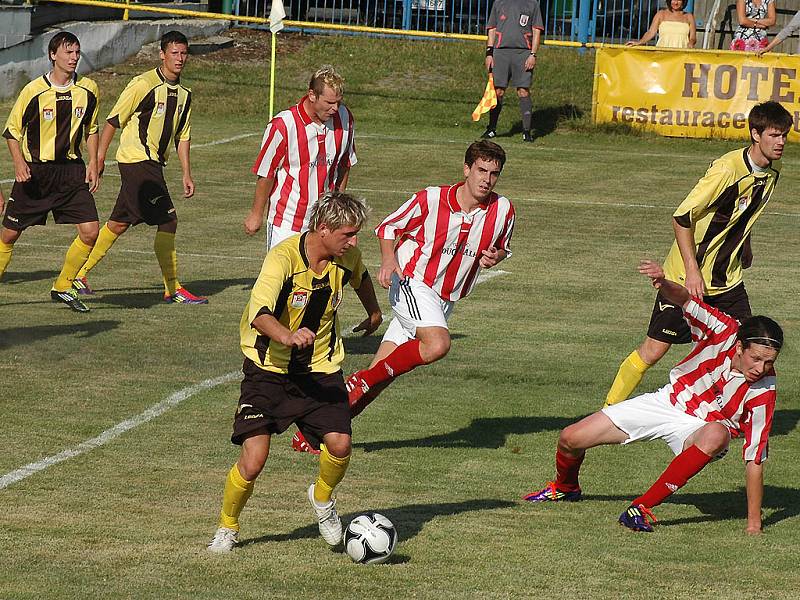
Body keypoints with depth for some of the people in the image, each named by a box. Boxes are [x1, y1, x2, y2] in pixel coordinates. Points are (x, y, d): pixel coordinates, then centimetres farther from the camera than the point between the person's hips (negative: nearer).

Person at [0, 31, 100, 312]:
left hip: (72, 170, 3)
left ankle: (62, 288, 11)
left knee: (90, 231, -8)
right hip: (35, 170, -3)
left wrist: (93, 163, 6)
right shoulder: (34, 91, -11)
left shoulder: (88, 89, 0)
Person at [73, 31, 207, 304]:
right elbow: (113, 120, -8)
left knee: (118, 224, 13)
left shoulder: (184, 94, 12)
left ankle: (80, 274, 23)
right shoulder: (144, 84, -12)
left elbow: (182, 136, 19)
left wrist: (186, 173, 12)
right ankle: (173, 289, -8)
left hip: (154, 164, 8)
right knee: (168, 221, -12)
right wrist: (98, 158, -9)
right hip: (136, 159, -8)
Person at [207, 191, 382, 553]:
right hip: (269, 369, -4)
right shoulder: (283, 258, -24)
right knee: (253, 459, -14)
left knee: (339, 445, -16)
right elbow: (259, 312, -39)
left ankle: (322, 498, 19)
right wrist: (287, 336, -59)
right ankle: (227, 529, 14)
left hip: (321, 370, 4)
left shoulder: (347, 258, -6)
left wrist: (374, 312, 38)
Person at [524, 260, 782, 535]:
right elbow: (683, 298, -17)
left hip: (702, 426, -3)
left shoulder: (762, 391, -28)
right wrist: (663, 282, -41)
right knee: (570, 439, -1)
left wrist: (754, 523, -26)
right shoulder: (724, 330, -23)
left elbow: (755, 460, -24)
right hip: (669, 401, 3)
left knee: (716, 436, -43)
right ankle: (565, 487, 38)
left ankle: (643, 507, -30)